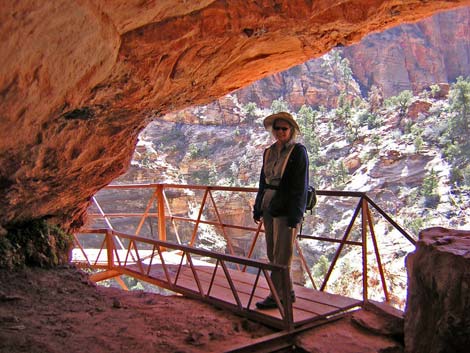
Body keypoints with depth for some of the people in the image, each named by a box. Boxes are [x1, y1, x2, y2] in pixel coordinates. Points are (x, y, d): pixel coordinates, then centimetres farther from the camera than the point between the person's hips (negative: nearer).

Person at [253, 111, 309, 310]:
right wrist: (258, 208, 14)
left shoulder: (298, 152, -8)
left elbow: (301, 186, -12)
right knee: (273, 254, 13)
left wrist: (294, 215, -17)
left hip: (286, 210, -7)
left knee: (281, 255, -1)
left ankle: (277, 296, 9)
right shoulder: (269, 152, 11)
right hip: (269, 209, 8)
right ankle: (287, 292, 25)